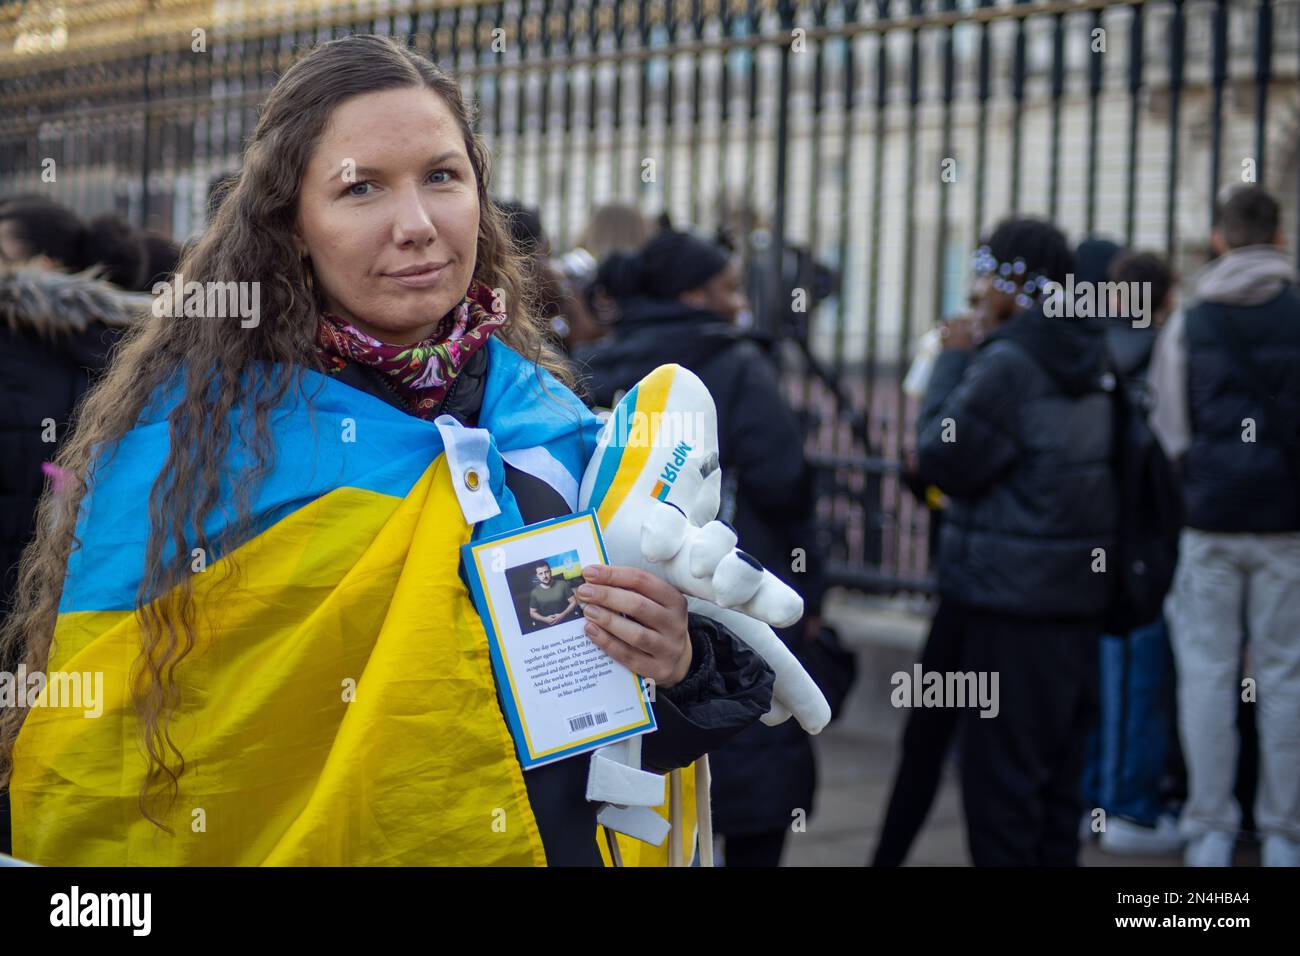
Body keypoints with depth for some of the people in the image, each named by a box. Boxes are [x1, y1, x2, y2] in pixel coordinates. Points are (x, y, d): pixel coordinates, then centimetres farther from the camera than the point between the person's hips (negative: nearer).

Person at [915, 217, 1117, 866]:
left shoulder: (1009, 361, -16)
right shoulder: (1086, 356, 11)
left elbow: (944, 458, -12)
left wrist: (954, 360, -4)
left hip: (1011, 599, -9)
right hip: (1078, 593, 9)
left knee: (1000, 772, -2)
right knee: (1056, 772, 15)